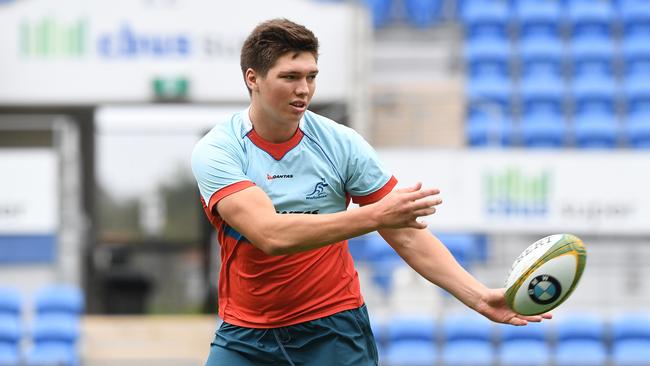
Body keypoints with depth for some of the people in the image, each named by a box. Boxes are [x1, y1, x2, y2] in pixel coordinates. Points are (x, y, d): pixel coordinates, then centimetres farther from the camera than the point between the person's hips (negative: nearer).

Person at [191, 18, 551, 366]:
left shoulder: (342, 143, -4)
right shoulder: (216, 151, -11)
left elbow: (406, 236, 0)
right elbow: (270, 235, -26)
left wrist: (479, 297, -13)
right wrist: (373, 215, -34)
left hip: (336, 333, 1)